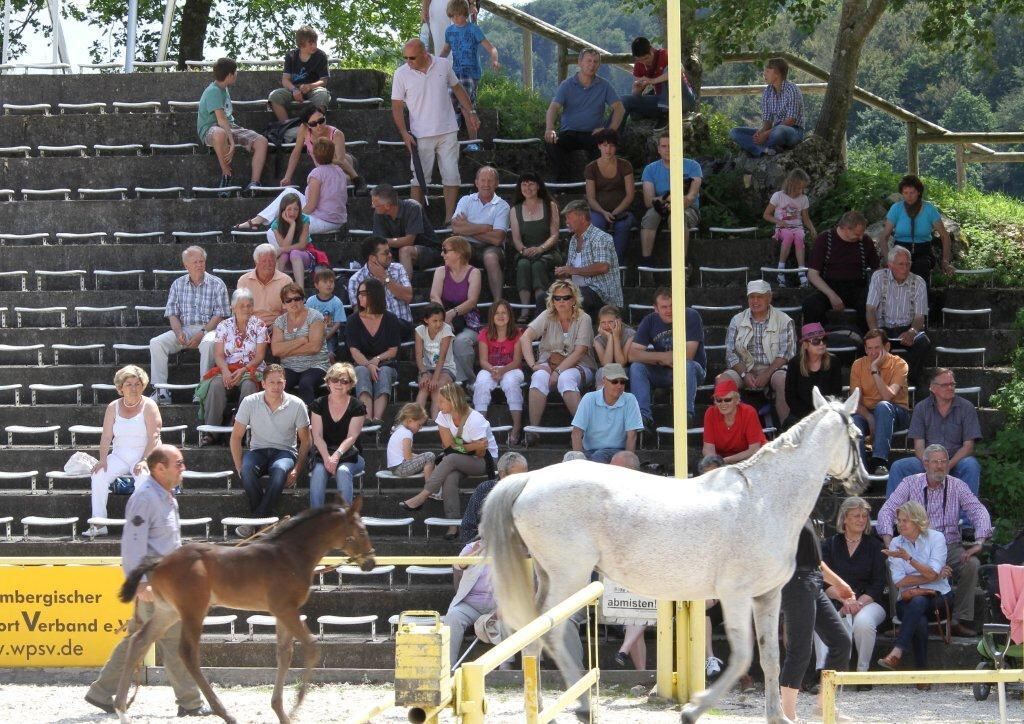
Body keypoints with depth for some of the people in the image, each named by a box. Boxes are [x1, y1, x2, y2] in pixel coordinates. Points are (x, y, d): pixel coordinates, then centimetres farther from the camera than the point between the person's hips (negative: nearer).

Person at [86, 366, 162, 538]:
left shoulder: (149, 406, -3)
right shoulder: (113, 408, 8)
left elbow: (153, 437, -12)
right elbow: (106, 436, 4)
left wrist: (144, 461, -24)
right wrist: (103, 460, -12)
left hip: (144, 455, -3)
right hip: (119, 456, 3)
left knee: (142, 477, -36)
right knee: (99, 475, -23)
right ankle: (98, 524, -23)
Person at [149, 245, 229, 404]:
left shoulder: (216, 284, 2)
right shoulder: (178, 284, 12)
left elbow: (220, 316, -3)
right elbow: (172, 313, 8)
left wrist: (202, 333, -17)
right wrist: (178, 332, -13)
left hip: (208, 329, -3)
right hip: (183, 329, 3)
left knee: (208, 343, -39)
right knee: (156, 343, -21)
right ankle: (161, 392, -25)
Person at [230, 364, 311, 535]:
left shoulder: (296, 405, -5)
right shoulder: (250, 403, -4)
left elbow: (305, 441, 3)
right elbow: (236, 436, 2)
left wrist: (297, 470, -9)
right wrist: (239, 467, -9)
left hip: (285, 452, -1)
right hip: (258, 451, 1)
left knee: (280, 469, -38)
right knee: (247, 469, -35)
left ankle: (256, 521, -31)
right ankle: (266, 517, -23)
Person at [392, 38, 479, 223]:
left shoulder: (443, 65, -1)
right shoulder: (401, 74, -6)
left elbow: (457, 89, 13)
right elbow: (397, 106, -4)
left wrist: (471, 112, 11)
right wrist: (405, 134, -12)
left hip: (448, 132, 2)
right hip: (421, 136, -2)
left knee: (451, 176, 1)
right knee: (419, 178, 0)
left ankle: (450, 218, 7)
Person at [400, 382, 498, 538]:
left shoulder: (475, 420, -23)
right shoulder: (443, 416, -4)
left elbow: (480, 453, -16)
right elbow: (449, 445, -4)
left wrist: (460, 447, -7)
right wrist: (472, 446, -12)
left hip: (485, 461, -5)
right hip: (460, 461, 5)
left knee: (451, 459, -32)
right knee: (450, 477, -30)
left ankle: (422, 497, -30)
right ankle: (453, 523, -31)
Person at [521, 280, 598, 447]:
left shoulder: (583, 319, -3)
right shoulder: (547, 316, 5)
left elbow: (579, 352, -12)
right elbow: (525, 338, -7)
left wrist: (558, 372, -22)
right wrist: (532, 364, -22)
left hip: (578, 366, -2)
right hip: (549, 363, 2)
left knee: (566, 378, -37)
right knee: (540, 377, -32)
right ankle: (533, 429, -36)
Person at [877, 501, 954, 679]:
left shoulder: (936, 538, 1)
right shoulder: (896, 543, 8)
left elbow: (932, 573, -12)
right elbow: (899, 581, -4)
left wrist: (908, 558, -22)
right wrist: (934, 576, -8)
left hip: (938, 597, -2)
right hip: (908, 599, 2)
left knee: (918, 602, -37)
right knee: (919, 622, -34)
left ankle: (897, 653, -46)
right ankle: (922, 670, -32)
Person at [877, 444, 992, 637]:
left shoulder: (957, 486, 4)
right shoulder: (910, 484, 3)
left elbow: (979, 511, -3)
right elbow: (887, 510, -3)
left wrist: (979, 542, -21)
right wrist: (888, 542, -20)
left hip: (949, 547, 1)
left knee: (971, 564, -30)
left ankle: (959, 620, -21)